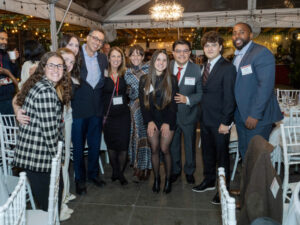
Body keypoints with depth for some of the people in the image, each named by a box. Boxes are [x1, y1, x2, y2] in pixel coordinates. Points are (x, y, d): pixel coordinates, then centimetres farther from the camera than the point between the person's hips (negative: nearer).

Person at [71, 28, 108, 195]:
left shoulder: (102, 58, 9)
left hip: (97, 108, 5)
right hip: (79, 108, -4)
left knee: (95, 144, 16)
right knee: (78, 145, 8)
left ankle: (93, 173, 34)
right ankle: (80, 178, 24)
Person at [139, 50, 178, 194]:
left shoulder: (171, 80, -1)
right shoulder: (144, 80, 4)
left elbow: (173, 103, -3)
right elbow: (142, 103, 2)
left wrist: (167, 122, -12)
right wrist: (149, 121, -8)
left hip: (167, 120, -1)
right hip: (151, 120, 2)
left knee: (164, 149, -3)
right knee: (154, 150, 4)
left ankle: (168, 179, 14)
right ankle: (156, 178, 19)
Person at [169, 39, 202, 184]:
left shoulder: (197, 70, -9)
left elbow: (201, 93, -8)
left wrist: (188, 99, -22)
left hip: (188, 114, -1)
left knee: (190, 145, 16)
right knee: (173, 144, 17)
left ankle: (189, 171, 38)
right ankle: (175, 170, 39)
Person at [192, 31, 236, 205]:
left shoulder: (227, 68, -13)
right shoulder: (206, 66, 10)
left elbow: (230, 97, -16)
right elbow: (205, 92, 10)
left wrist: (225, 122, -18)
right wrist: (202, 115, 5)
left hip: (220, 121, -7)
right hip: (205, 119, 7)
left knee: (222, 155, 7)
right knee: (207, 152, 19)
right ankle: (209, 181, 38)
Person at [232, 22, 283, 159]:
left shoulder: (262, 53, -13)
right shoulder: (237, 55, 14)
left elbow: (266, 86, -21)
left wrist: (255, 115, -23)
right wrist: (233, 112, 13)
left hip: (257, 116, -8)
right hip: (240, 115, 8)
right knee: (244, 151, 17)